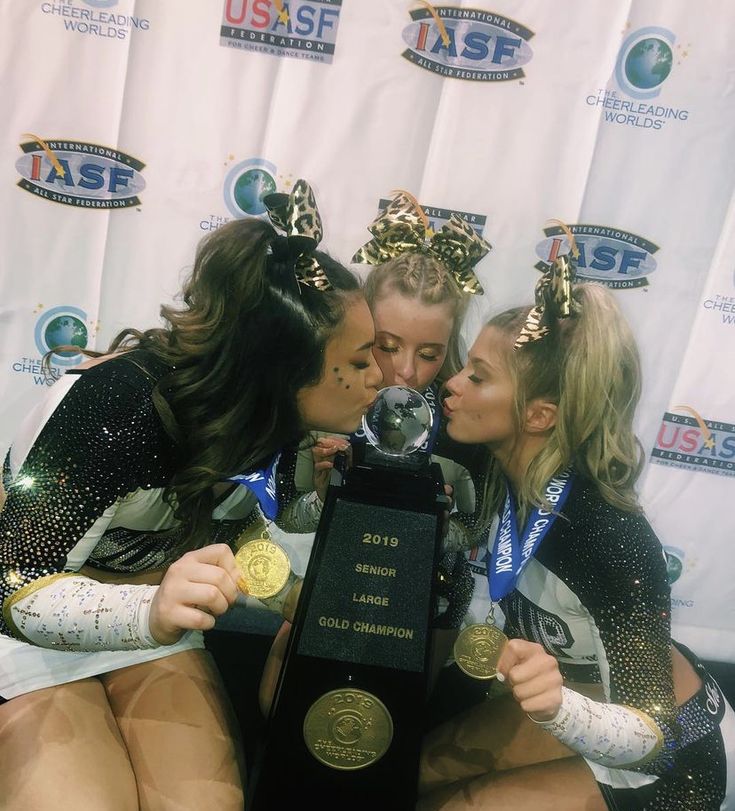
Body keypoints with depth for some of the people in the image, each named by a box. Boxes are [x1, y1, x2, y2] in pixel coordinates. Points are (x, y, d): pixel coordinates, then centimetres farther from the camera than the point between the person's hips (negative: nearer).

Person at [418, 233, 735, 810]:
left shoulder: (613, 539, -37)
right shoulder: (500, 469, -17)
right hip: (582, 699, 6)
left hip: (674, 754, -6)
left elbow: (652, 731, -29)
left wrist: (560, 710, -49)